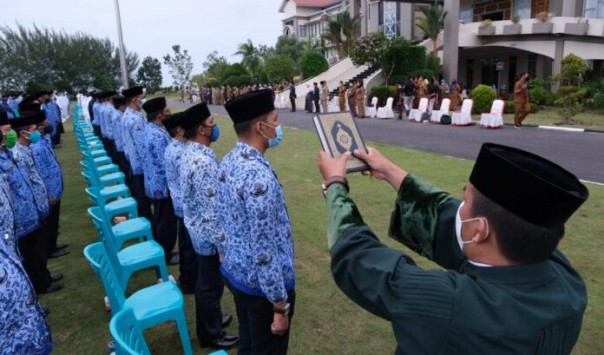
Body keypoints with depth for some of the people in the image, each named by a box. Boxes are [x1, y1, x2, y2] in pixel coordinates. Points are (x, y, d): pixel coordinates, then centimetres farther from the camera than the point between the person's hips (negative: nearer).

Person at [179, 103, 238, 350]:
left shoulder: (190, 153, 2)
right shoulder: (204, 162, -30)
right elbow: (211, 212, -28)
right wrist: (224, 246, -20)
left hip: (197, 229, 9)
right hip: (208, 233, -9)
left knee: (205, 280, 25)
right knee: (212, 284, 10)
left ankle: (210, 320, 46)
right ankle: (211, 334, 30)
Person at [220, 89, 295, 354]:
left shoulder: (229, 161, -1)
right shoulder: (259, 176, -30)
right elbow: (263, 249, -27)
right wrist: (280, 305, -18)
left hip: (235, 271, 8)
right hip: (262, 283, -8)